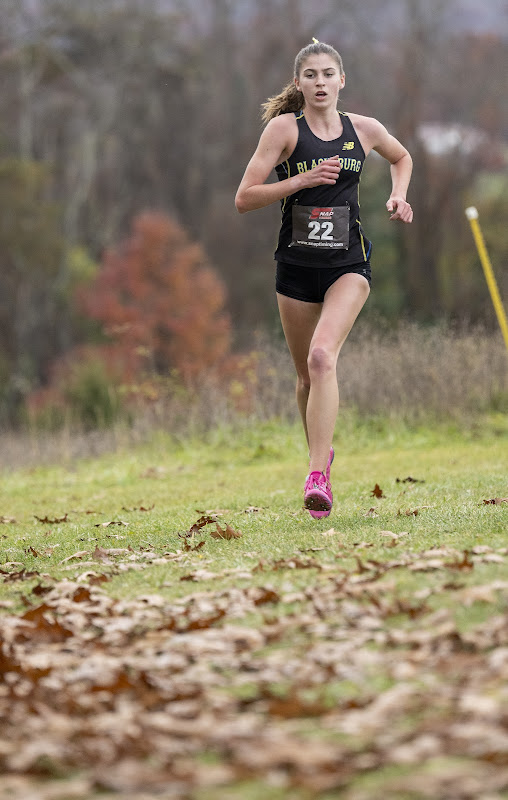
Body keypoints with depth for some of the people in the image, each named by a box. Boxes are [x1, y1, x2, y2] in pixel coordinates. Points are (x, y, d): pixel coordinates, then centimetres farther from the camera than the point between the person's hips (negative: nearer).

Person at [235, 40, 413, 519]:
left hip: (348, 264, -1)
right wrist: (302, 180, -18)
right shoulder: (285, 128, -4)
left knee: (322, 356, -23)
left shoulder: (364, 130, 4)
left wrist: (398, 196, 8)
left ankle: (318, 476, -27)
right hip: (296, 265, 1)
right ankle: (320, 453, 39)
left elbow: (402, 158, 27)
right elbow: (244, 199, -8)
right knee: (306, 375, 11)